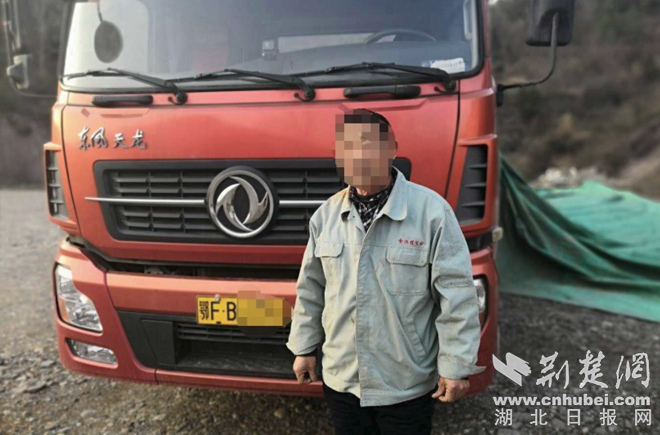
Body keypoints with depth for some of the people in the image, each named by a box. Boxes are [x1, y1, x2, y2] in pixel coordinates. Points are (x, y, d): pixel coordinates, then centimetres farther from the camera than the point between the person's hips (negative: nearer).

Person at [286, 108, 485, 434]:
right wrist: (304, 347, 11)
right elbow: (310, 289, 8)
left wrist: (456, 367, -12)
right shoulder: (326, 214, 0)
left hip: (407, 386, -4)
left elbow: (457, 295, -13)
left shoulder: (432, 211, -15)